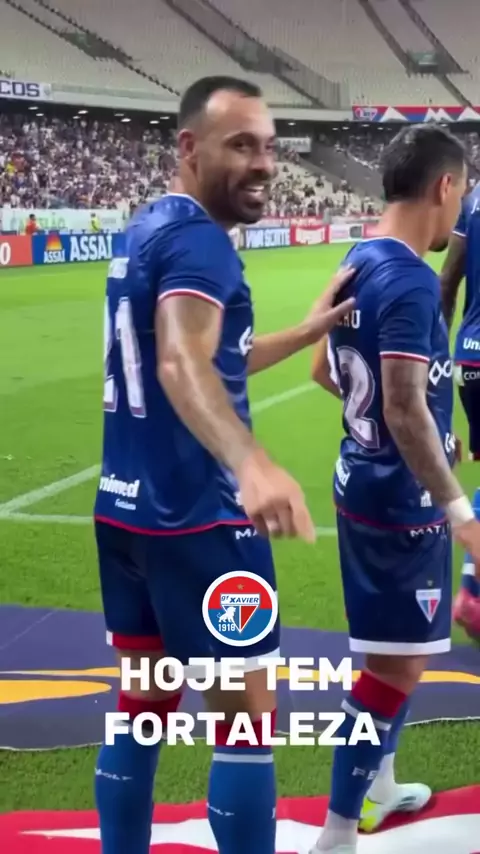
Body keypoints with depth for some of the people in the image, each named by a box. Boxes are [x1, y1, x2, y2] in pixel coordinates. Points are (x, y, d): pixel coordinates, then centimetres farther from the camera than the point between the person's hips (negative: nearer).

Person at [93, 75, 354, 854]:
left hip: (123, 506, 9)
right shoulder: (196, 237, -16)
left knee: (142, 706, 17)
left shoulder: (143, 229, 13)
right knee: (246, 716, 3)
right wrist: (252, 464, -52)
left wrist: (309, 331, 27)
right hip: (196, 514, -9)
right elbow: (183, 365, -36)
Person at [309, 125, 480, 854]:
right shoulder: (410, 280, -22)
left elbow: (325, 371, 17)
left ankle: (377, 791, 39)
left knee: (391, 653, 23)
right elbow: (405, 412, -27)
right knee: (398, 664, 0)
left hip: (363, 484, 10)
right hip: (400, 499, -10)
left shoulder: (359, 264, 7)